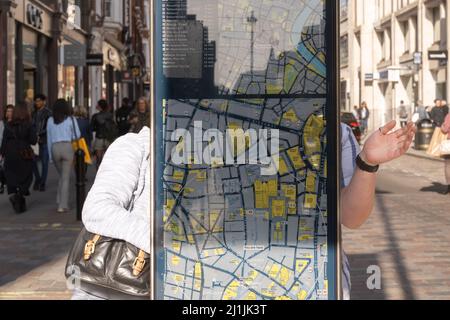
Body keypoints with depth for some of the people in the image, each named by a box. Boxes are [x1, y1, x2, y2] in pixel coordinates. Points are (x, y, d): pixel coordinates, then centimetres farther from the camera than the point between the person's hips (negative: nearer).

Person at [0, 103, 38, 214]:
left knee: (12, 179, 9)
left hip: (10, 156, 2)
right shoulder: (29, 126, -7)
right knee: (26, 179, 7)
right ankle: (18, 195, -16)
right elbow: (33, 141, -10)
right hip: (25, 156, -2)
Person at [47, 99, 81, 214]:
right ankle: (63, 205, -2)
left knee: (62, 176, 21)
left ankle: (60, 201, 14)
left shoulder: (50, 121, 9)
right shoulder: (71, 119, 1)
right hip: (67, 147, -3)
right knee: (66, 177, 1)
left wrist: (50, 155, 15)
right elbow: (77, 136, 3)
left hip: (55, 148, 3)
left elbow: (49, 138, 11)